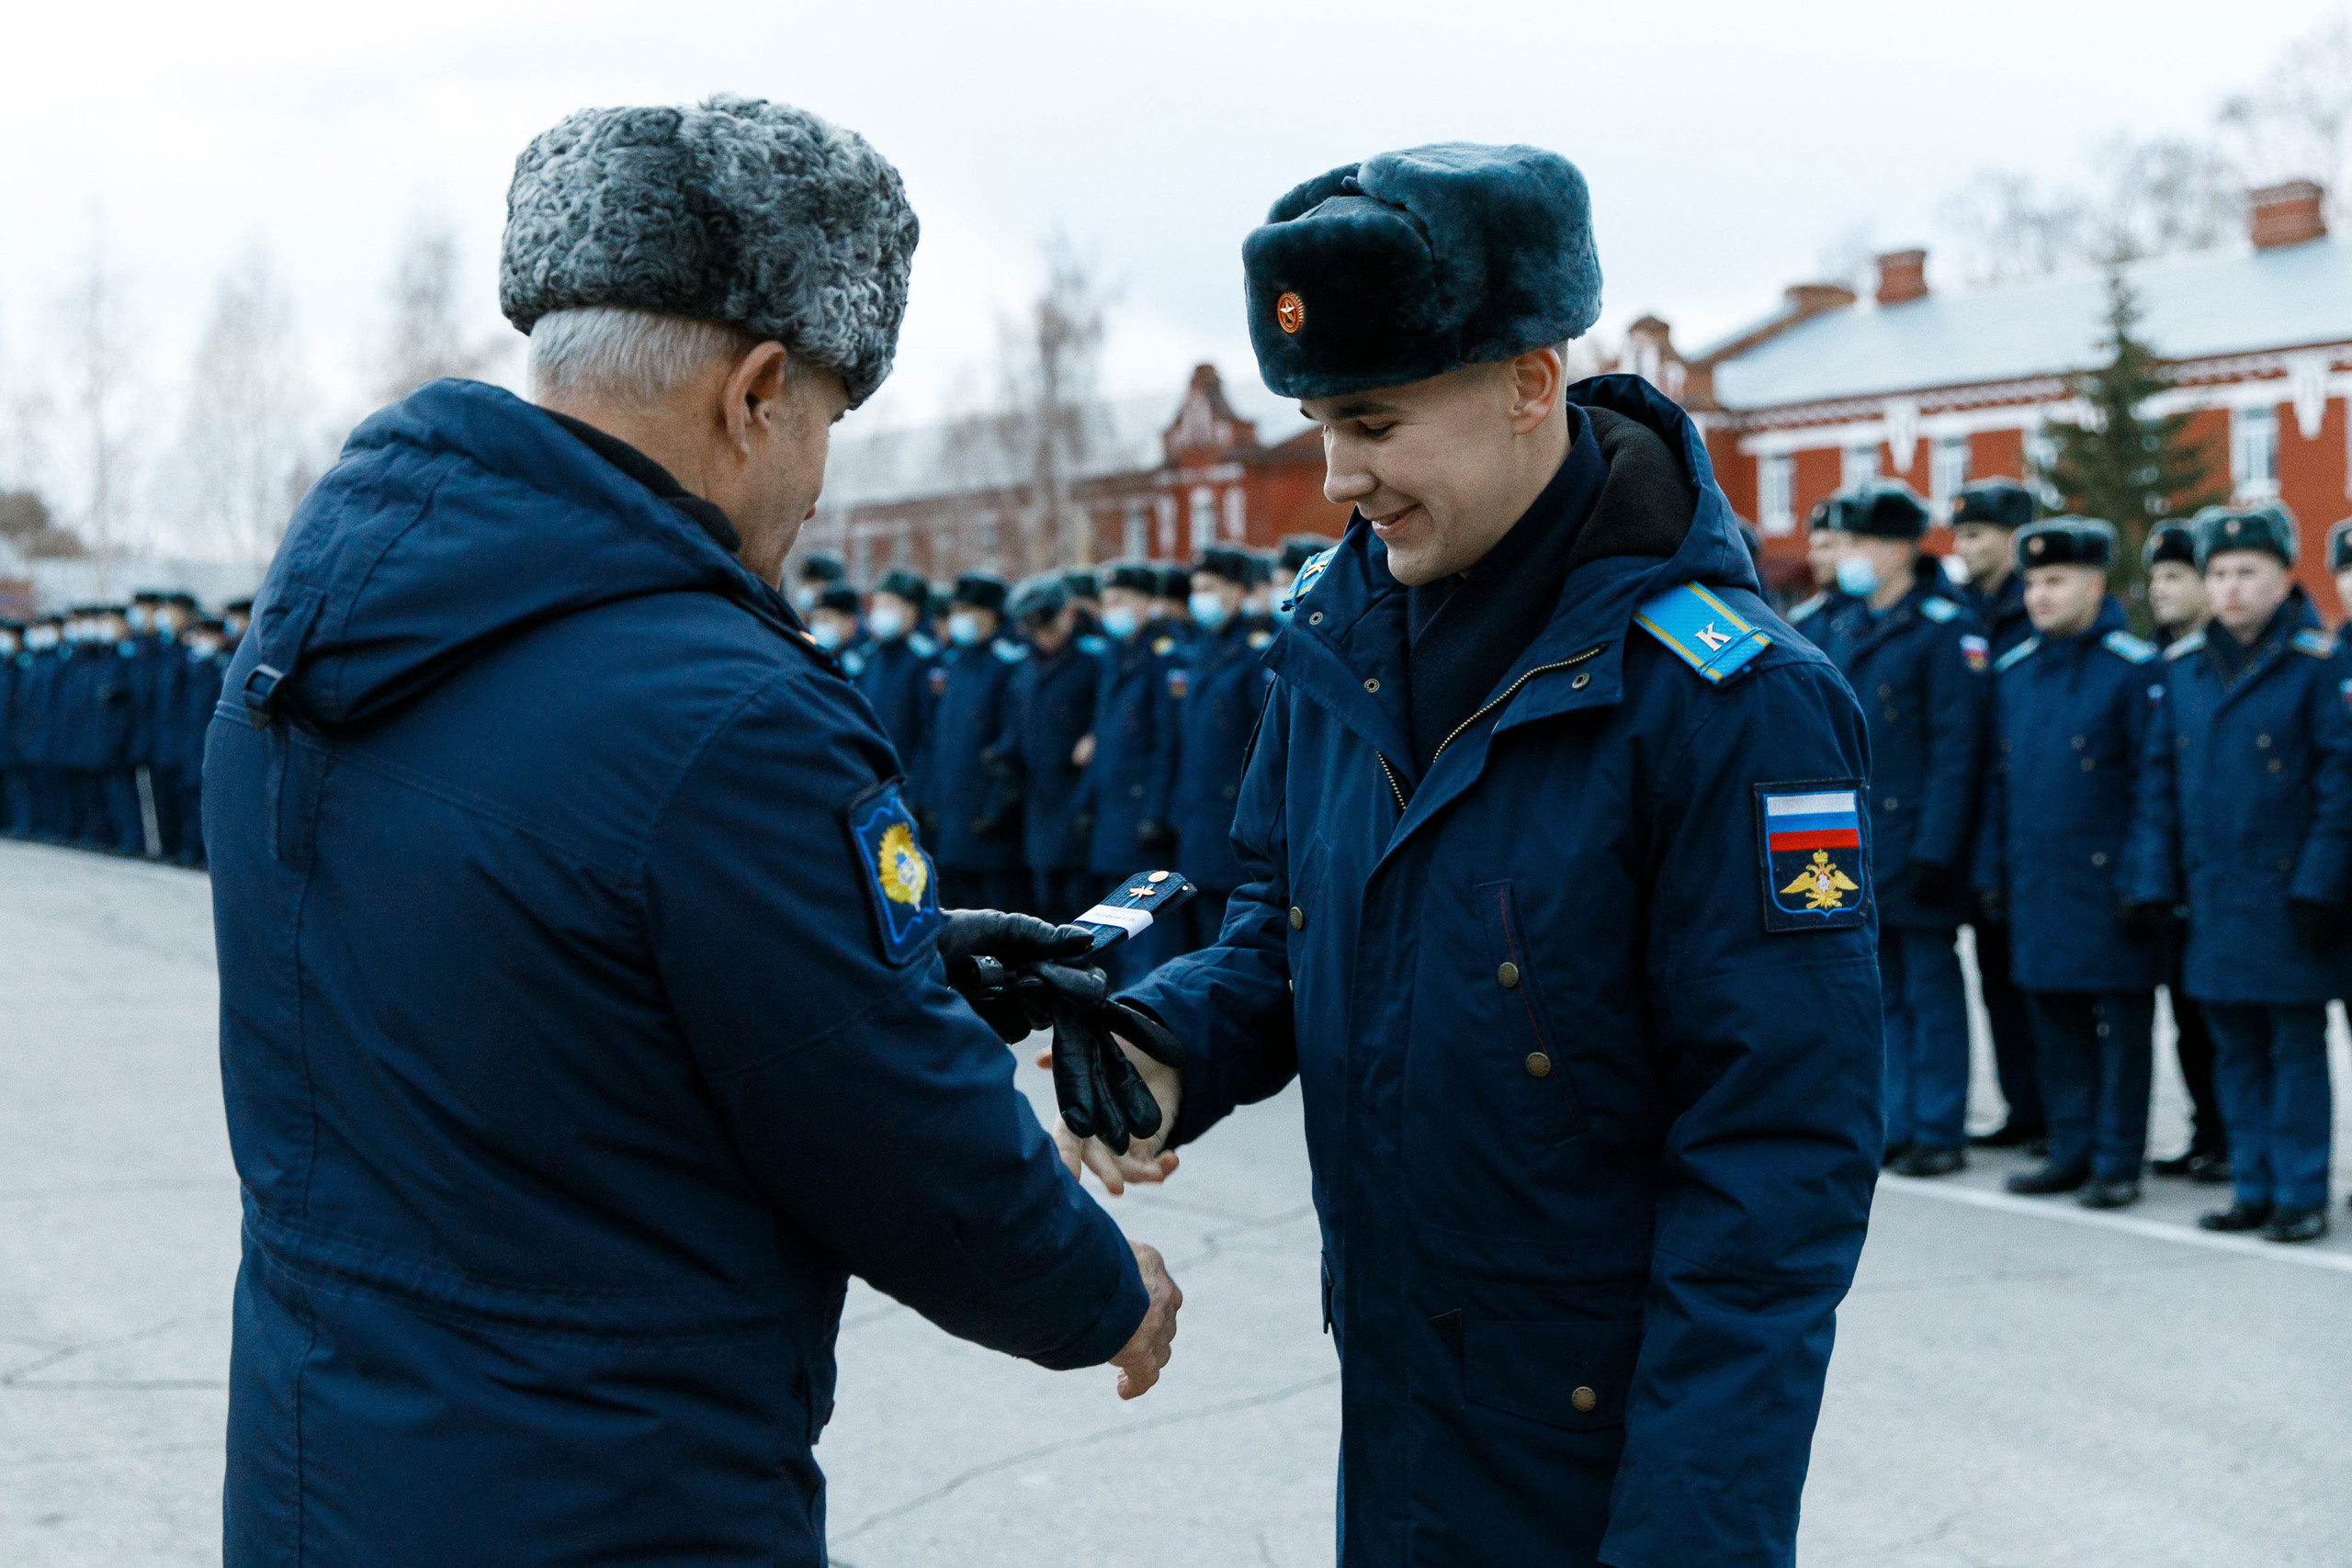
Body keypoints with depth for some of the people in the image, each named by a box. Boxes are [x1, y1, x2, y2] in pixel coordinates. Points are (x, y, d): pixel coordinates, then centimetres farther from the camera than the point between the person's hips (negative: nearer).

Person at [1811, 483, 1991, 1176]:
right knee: (1883, 990, 12)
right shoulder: (1836, 627, 12)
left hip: (1913, 840, -7)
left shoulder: (1946, 627, -9)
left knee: (1930, 987, 2)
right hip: (1851, 839, 7)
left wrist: (1935, 851, -18)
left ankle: (1939, 1132, 9)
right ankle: (1897, 1125, 20)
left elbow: (1957, 748, -13)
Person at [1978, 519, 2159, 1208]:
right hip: (2036, 884, 6)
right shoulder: (2013, 670, 11)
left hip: (2107, 881, -6)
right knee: (2054, 1020, 11)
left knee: (2121, 1023, 2)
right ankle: (2071, 1150, 22)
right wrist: (1993, 869, 11)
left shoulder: (2134, 667, -7)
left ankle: (2118, 1162, 9)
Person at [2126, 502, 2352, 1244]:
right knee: (2236, 1048, 11)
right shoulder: (2183, 665, 8)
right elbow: (2159, 779, 10)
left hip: (2288, 896, -5)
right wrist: (2153, 883, 5)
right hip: (2211, 895, 5)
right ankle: (2253, 1188, 21)